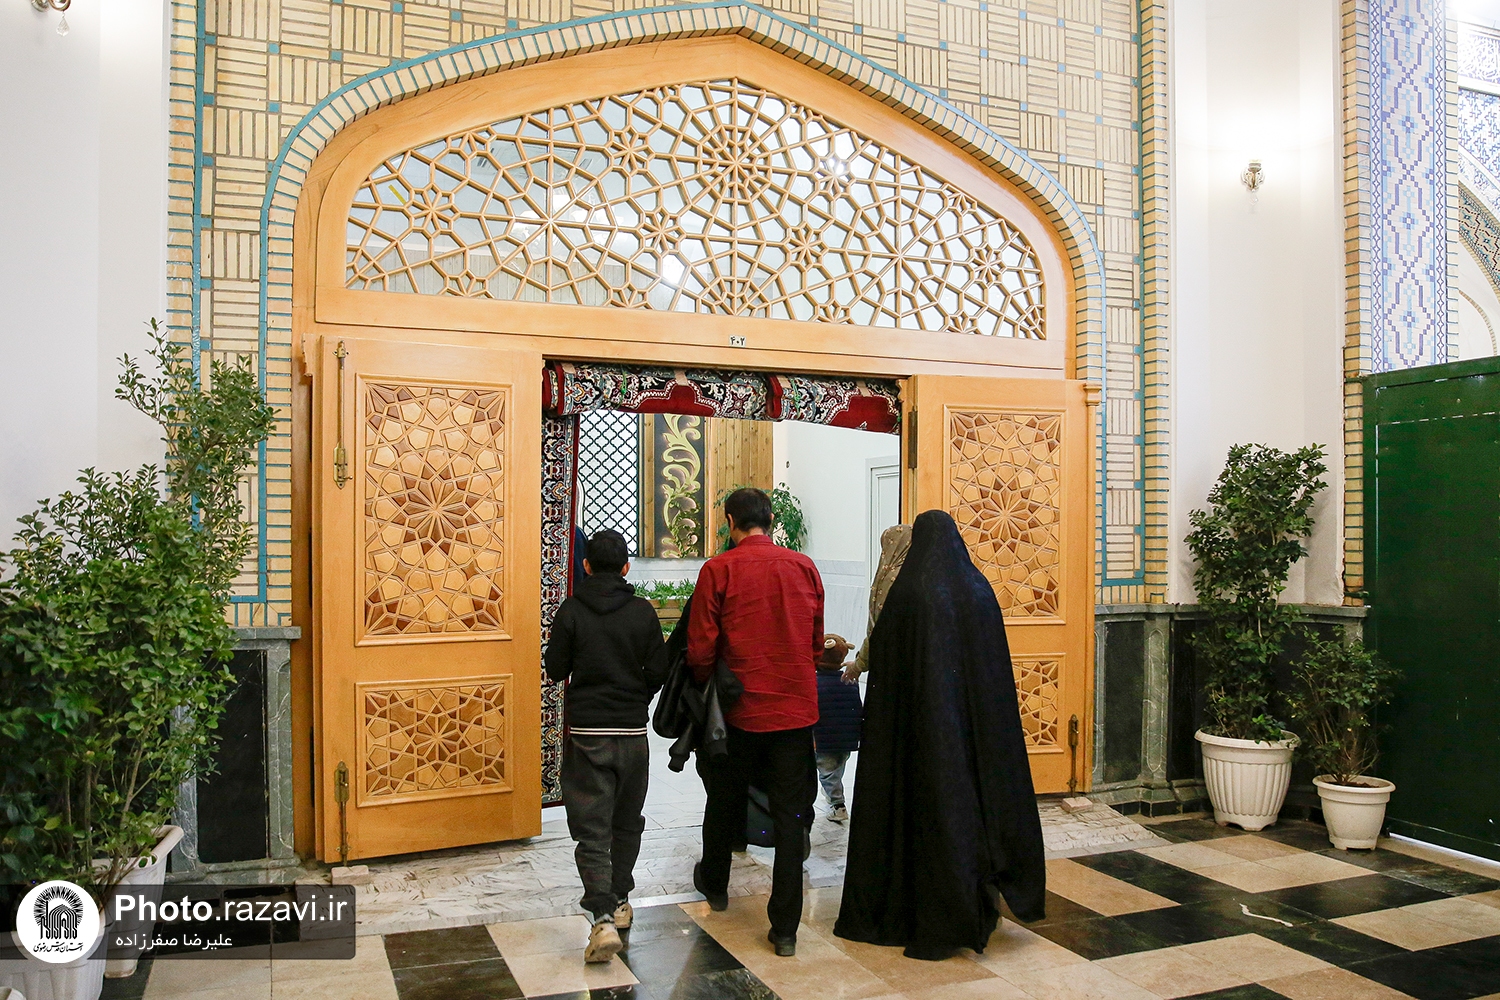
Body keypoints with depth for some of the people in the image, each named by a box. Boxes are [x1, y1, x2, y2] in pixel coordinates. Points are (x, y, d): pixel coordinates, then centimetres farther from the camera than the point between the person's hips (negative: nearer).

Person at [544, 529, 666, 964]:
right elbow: (657, 672, -2)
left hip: (585, 731, -2)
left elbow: (555, 669, -1)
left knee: (592, 828, -1)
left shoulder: (572, 610, -6)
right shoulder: (643, 611, -4)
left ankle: (603, 918, -14)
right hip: (632, 732, 2)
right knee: (626, 822, 18)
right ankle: (619, 902, 29)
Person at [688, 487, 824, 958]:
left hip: (739, 707, -1)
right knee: (790, 815, 6)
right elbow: (817, 642, 9)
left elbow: (700, 649, -8)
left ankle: (714, 884, 43)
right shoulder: (804, 567, 1)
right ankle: (785, 929, 7)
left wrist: (708, 688, 11)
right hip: (796, 707, 2)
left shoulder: (719, 570, -9)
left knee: (725, 799, 20)